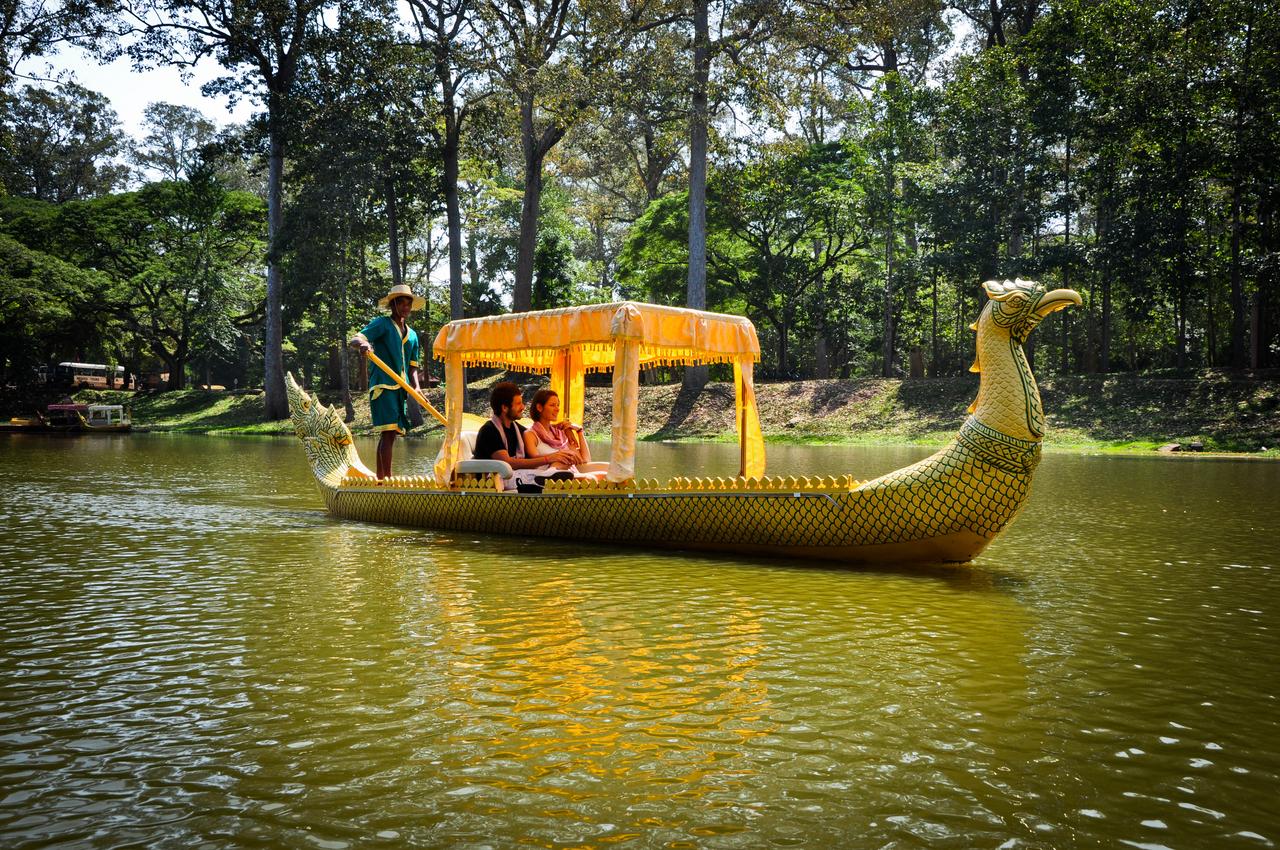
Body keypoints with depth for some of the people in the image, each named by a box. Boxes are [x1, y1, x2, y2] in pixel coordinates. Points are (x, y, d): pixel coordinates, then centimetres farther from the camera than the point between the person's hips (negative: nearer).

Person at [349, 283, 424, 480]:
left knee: (389, 433, 10)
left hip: (400, 388, 7)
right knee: (389, 431, -17)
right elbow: (355, 339, -12)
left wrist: (416, 387, 2)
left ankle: (380, 479, 16)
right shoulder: (382, 324, 0)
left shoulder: (412, 335, 20)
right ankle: (387, 478, -19)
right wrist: (362, 343, -36)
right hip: (383, 385, -7)